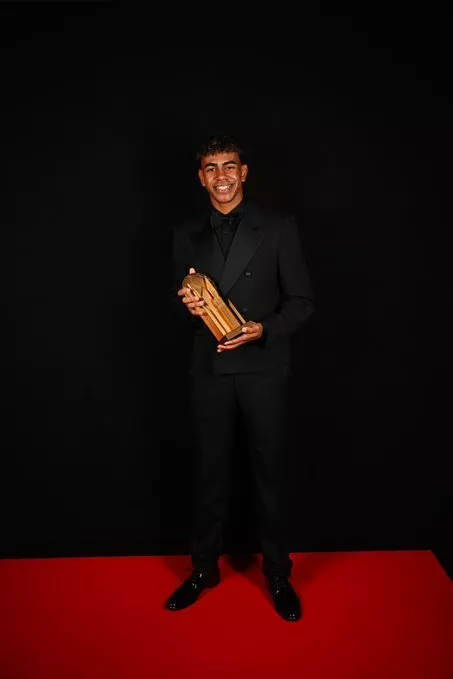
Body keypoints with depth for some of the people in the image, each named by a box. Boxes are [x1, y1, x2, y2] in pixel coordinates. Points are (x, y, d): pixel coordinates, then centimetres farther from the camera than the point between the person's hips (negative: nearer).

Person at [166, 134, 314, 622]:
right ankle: (204, 568, 31)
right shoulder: (186, 236, 8)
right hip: (209, 370, 2)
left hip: (263, 368, -2)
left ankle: (277, 575, 27)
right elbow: (181, 304, 12)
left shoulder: (279, 229, 0)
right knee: (209, 472, 13)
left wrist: (264, 329, -18)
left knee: (270, 472, 8)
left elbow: (301, 301, -1)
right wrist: (189, 308, -11)